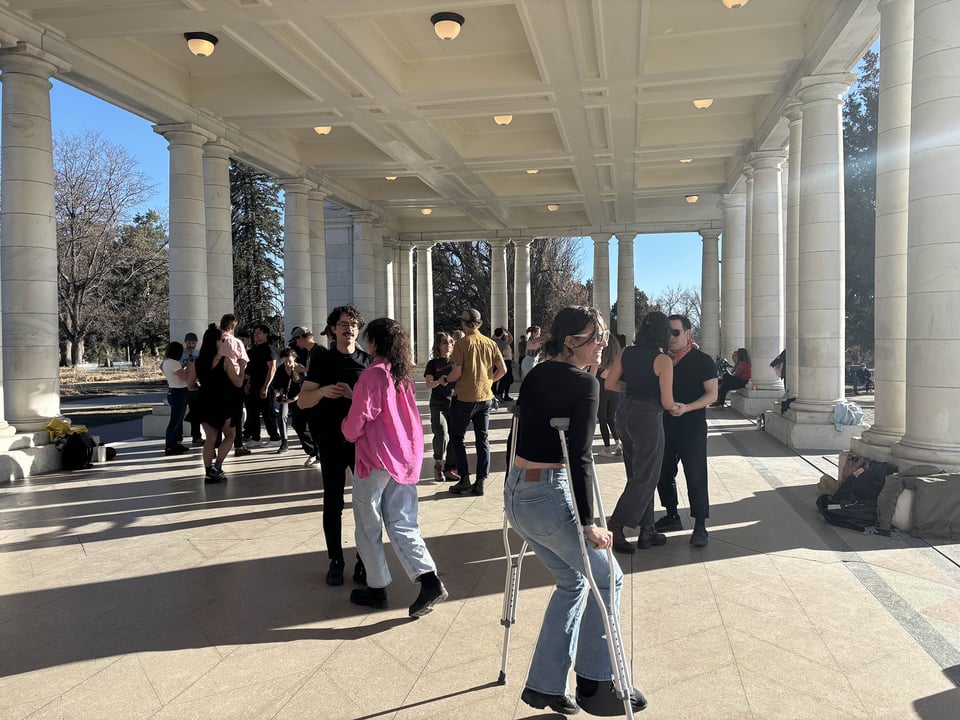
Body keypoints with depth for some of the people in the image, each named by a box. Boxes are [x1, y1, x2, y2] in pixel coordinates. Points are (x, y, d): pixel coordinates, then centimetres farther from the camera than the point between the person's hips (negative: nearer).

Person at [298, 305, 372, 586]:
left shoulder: (368, 361, 6)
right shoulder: (322, 361, 5)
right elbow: (302, 401, 1)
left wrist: (354, 395, -16)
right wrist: (323, 391, -20)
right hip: (331, 441, 0)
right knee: (333, 502, 5)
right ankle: (335, 560, 17)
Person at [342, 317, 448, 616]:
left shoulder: (372, 374, -13)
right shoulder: (403, 374, 8)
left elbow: (357, 421, -14)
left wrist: (347, 430, 9)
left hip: (377, 457, -7)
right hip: (407, 456, 7)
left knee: (368, 525, 10)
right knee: (401, 524, 9)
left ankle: (376, 588, 18)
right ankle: (429, 579, -5)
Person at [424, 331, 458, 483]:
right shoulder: (433, 363, 3)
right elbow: (428, 385, -4)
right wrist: (439, 381, -24)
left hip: (454, 402, 3)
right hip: (438, 405, -3)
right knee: (442, 435, -15)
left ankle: (450, 468, 12)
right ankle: (438, 465, 4)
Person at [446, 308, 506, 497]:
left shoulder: (462, 343, -11)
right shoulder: (490, 343, 4)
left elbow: (456, 373, -16)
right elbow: (502, 369, 3)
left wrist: (445, 380, 3)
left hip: (464, 398, -5)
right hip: (486, 397, 5)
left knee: (457, 437, 10)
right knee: (482, 439, 10)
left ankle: (464, 478, 5)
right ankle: (480, 482, 10)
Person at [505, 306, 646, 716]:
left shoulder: (535, 376, 11)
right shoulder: (584, 384, -13)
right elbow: (580, 457, -19)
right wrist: (588, 523, -17)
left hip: (515, 492, 8)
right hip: (550, 497, -8)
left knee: (572, 581, 23)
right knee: (607, 577, 14)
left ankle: (544, 685, 27)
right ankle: (593, 683, 22)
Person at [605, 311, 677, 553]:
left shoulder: (626, 353, 3)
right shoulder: (663, 360, -14)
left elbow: (610, 384, 5)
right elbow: (667, 402, -14)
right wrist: (677, 406, 8)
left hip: (625, 413, 7)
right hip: (647, 417, -7)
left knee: (638, 474, 17)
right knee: (645, 478, 6)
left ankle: (647, 530, 25)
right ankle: (615, 529, 2)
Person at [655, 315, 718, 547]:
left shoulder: (702, 360, -5)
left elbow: (712, 394, -9)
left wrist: (686, 408, -23)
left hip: (692, 427, -5)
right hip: (666, 425, 6)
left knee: (695, 476, -5)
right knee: (663, 473, 11)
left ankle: (700, 527, 2)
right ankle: (672, 517, 28)